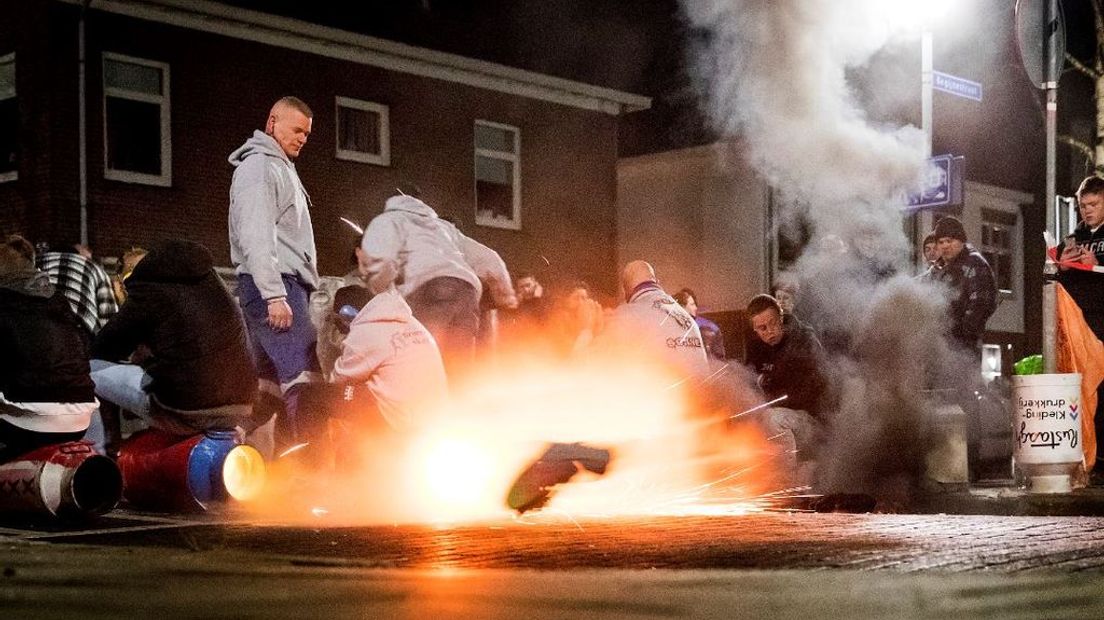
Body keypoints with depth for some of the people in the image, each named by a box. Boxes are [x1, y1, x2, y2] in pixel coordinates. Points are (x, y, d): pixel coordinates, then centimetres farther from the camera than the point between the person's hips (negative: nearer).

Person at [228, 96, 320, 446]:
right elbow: (255, 238, -15)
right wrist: (275, 295, -22)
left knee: (267, 379, 7)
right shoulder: (257, 167, -4)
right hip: (273, 286, -10)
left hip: (285, 287, 10)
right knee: (303, 375, -18)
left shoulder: (281, 168, 26)